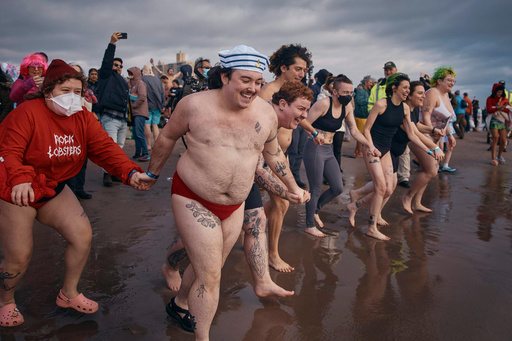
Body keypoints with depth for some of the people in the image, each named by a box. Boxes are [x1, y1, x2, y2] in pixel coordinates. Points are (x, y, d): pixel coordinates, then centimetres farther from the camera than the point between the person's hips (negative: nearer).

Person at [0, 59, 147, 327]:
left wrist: (130, 173, -28)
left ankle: (68, 294, 23)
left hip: (53, 188, 6)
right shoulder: (27, 113, -19)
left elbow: (104, 148, -12)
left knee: (83, 236, -1)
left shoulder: (82, 118, -3)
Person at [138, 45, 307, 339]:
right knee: (210, 276, -4)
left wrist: (293, 187, 19)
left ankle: (180, 304, 49)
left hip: (235, 205, 5)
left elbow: (273, 152, 12)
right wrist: (153, 173, 13)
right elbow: (167, 138, 2)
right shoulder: (194, 105, -14)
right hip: (194, 200, -4)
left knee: (210, 268, 19)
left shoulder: (266, 113, -4)